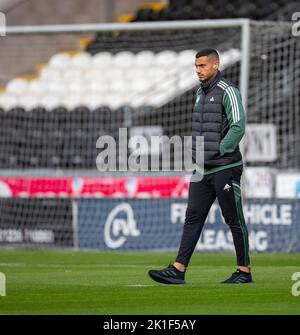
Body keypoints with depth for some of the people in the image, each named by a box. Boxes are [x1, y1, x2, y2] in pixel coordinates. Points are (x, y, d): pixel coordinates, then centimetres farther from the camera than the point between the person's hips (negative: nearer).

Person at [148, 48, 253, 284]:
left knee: (234, 220, 0)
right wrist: (198, 154, 12)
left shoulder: (228, 91, -10)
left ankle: (244, 271, 7)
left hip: (225, 168, -8)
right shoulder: (200, 93, 16)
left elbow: (238, 127, -17)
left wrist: (218, 151, -15)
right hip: (202, 170, 8)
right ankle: (178, 271, -2)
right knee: (193, 217, 2)